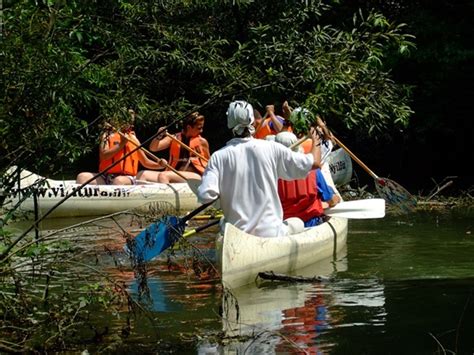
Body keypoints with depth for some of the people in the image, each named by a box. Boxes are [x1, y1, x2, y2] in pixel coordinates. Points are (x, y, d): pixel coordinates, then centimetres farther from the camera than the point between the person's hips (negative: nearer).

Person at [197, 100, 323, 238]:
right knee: (297, 223, 29)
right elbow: (315, 163, 1)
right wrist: (316, 142, 23)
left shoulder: (218, 157, -6)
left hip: (236, 235, 1)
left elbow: (204, 196, -13)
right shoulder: (272, 149, -7)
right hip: (270, 232, -1)